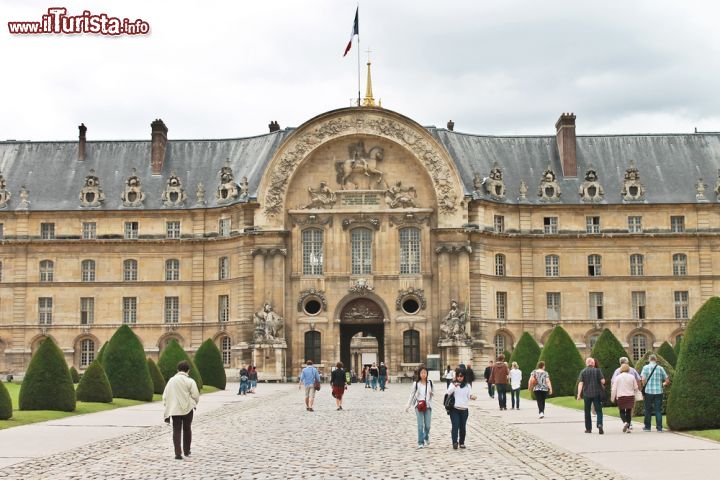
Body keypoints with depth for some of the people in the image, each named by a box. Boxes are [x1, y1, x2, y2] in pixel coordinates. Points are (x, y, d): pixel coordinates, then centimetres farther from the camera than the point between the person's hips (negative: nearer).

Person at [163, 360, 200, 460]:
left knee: (176, 430, 3)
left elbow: (165, 395, 2)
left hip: (175, 409, 1)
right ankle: (186, 451, 25)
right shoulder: (190, 381, -9)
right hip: (187, 408, -1)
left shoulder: (171, 380, 0)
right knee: (187, 429, 16)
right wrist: (194, 403, 11)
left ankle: (178, 453, -7)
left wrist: (168, 406, 10)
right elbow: (195, 395, -9)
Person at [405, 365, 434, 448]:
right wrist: (408, 405, 2)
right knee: (420, 425, -6)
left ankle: (426, 437, 33)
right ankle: (420, 442, 1)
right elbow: (412, 394, 5)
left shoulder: (430, 382, 2)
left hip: (428, 406, 2)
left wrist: (431, 393, -10)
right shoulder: (416, 383, -3)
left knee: (427, 425, 4)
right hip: (419, 406, -1)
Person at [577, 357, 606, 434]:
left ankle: (588, 428, 14)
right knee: (598, 410, 2)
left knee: (587, 412, 12)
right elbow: (603, 381, -7)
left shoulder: (583, 372, 1)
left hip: (586, 394, 1)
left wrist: (579, 394, -8)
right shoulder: (597, 370, -1)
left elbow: (580, 383, -7)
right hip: (597, 393, -1)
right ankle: (600, 424, -21)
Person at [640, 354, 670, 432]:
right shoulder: (660, 368, 5)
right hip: (659, 392, 1)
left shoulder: (645, 367, -1)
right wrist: (662, 385, 24)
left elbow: (643, 379, -11)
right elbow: (667, 381, 6)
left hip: (648, 391, -1)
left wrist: (644, 387, 3)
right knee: (658, 410, 6)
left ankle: (647, 427, 13)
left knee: (648, 410, 8)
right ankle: (659, 427, 3)